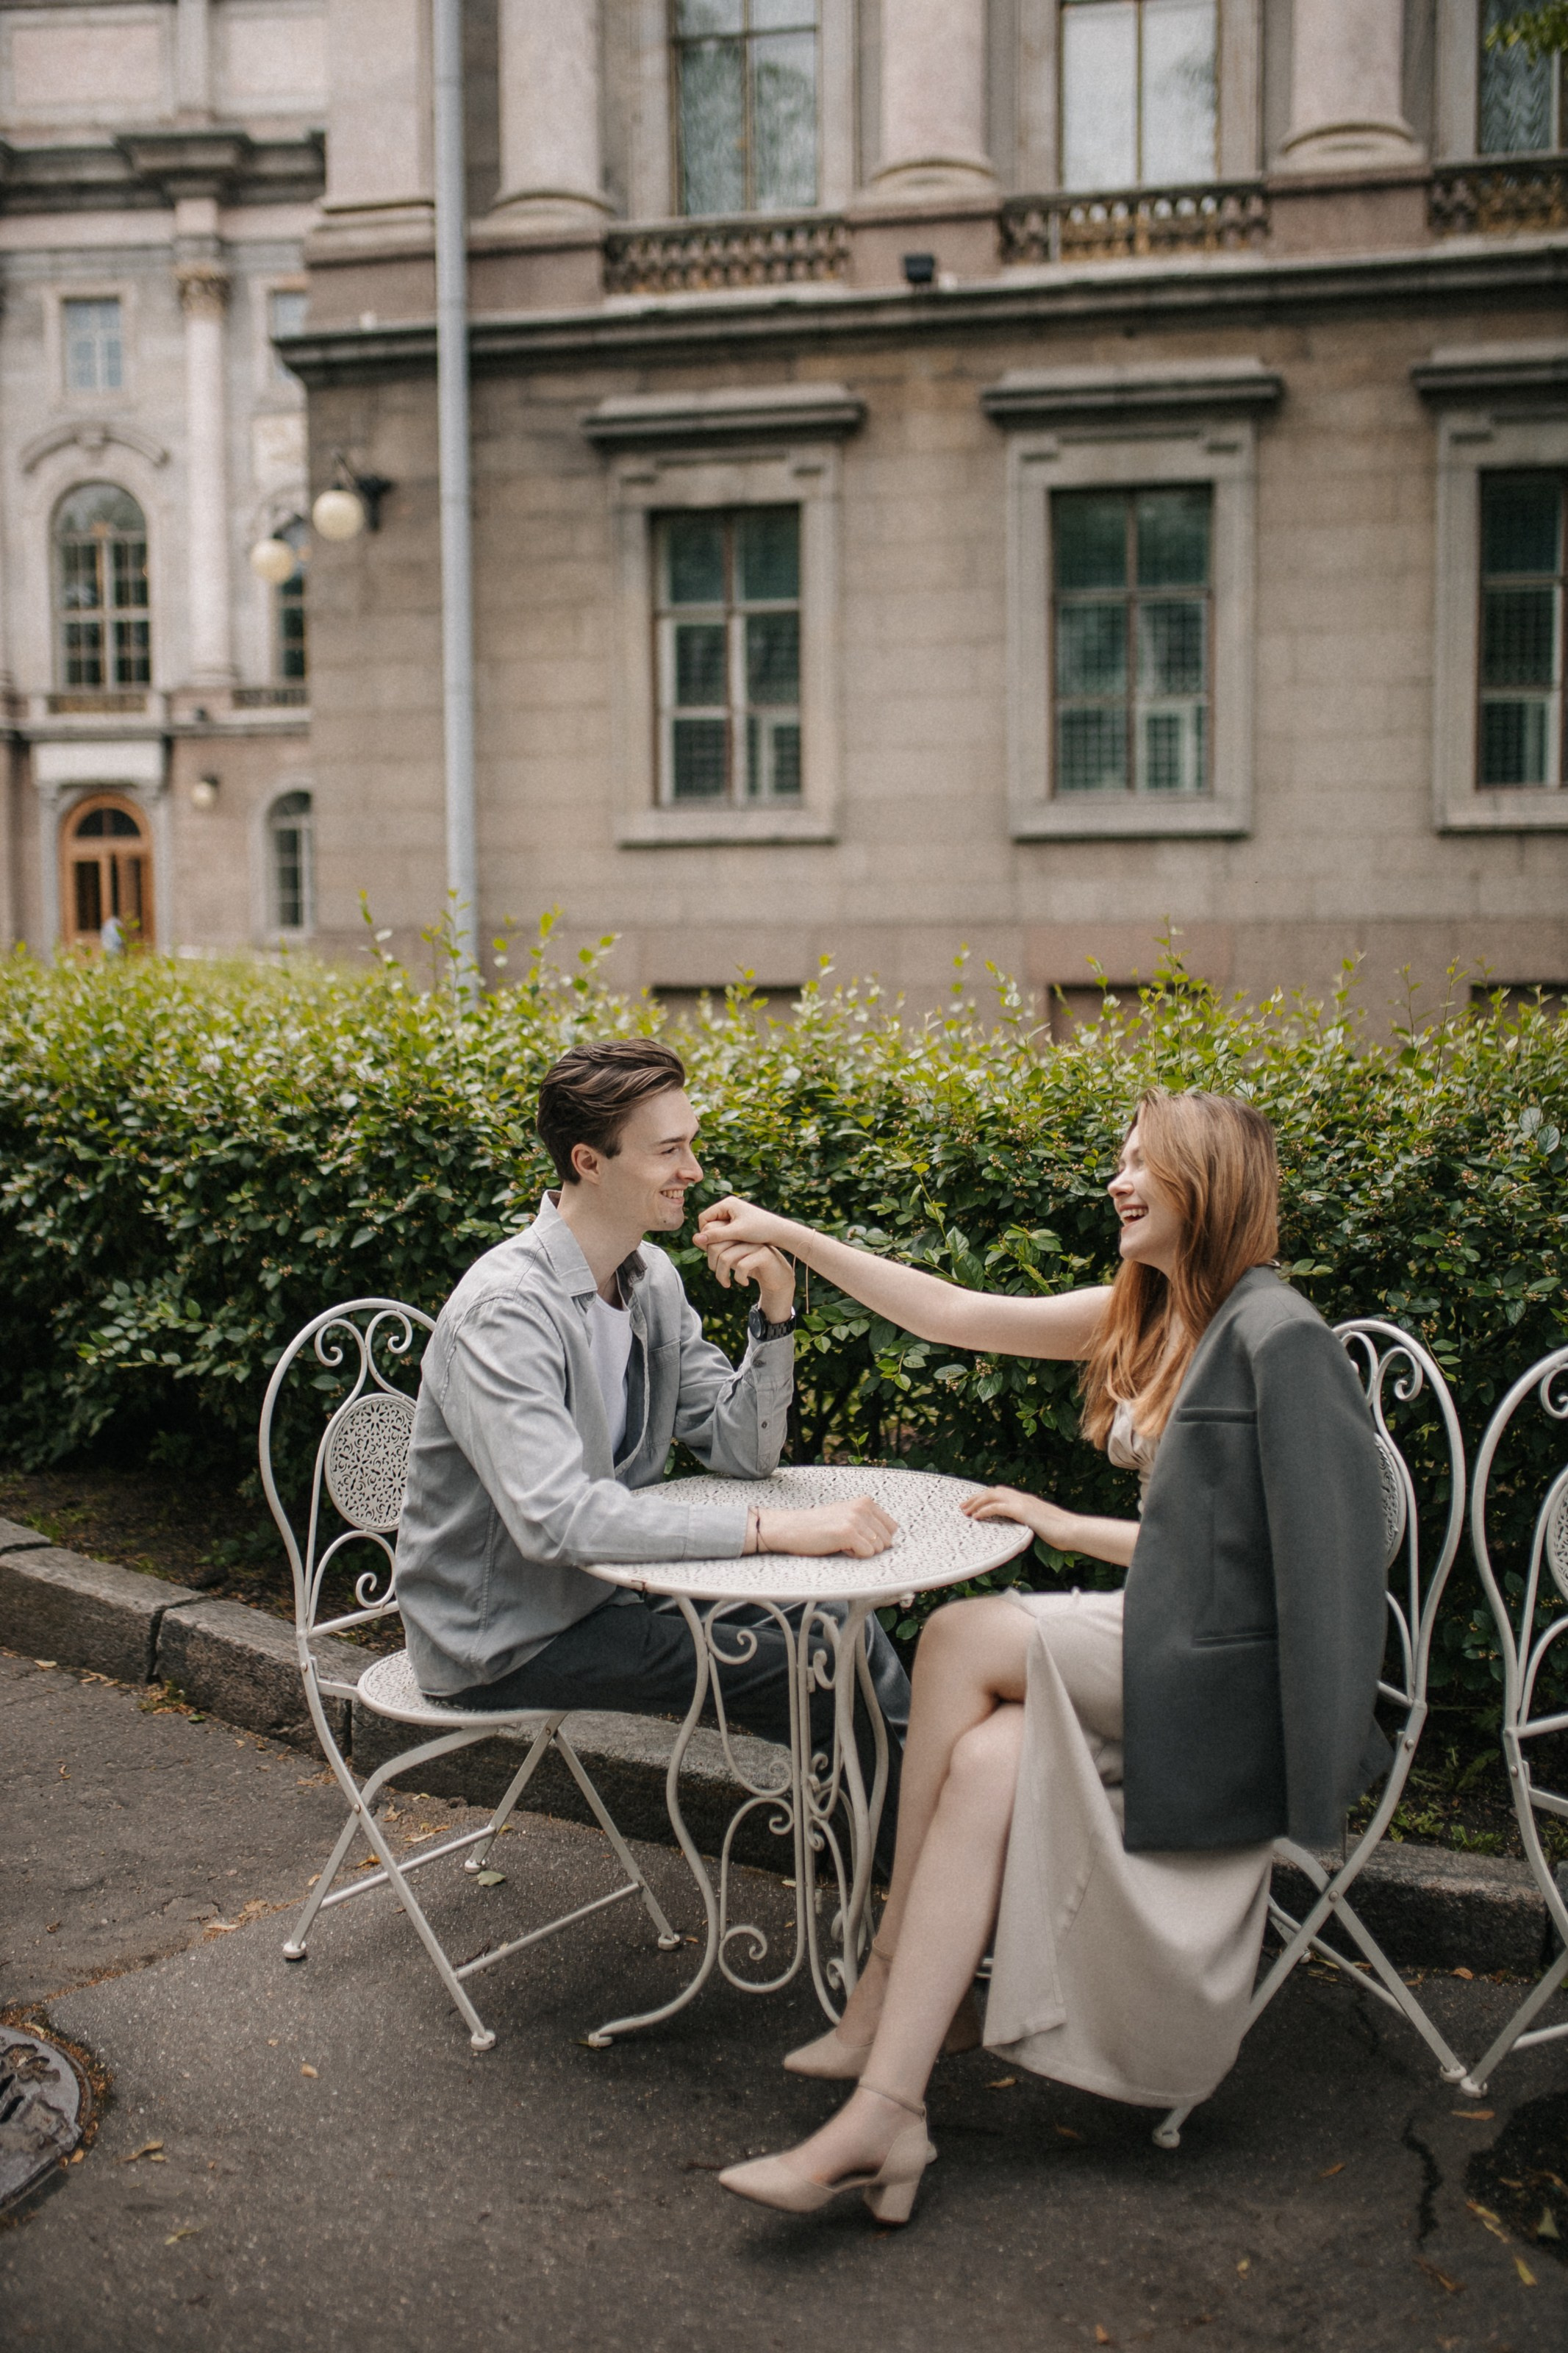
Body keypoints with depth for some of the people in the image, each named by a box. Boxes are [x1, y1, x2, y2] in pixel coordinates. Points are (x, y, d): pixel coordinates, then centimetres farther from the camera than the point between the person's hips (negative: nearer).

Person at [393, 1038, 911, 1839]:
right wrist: (775, 1530, -38)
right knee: (808, 1667, -16)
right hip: (508, 1639, -8)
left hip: (605, 1586, 8)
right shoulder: (505, 1311, -26)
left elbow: (744, 1452, 4)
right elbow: (556, 1518, -37)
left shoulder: (651, 1276, 2)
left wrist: (775, 1313, -13)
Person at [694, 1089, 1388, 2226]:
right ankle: (887, 2111, -20)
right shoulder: (1144, 1315, 11)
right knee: (987, 1760, -21)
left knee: (965, 1635, -21)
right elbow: (949, 1313, 15)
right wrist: (791, 1237, 13)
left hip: (1234, 1674, -7)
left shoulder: (1278, 1337, -14)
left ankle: (886, 1978, -7)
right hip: (1165, 1637, 7)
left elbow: (1316, 1554, -15)